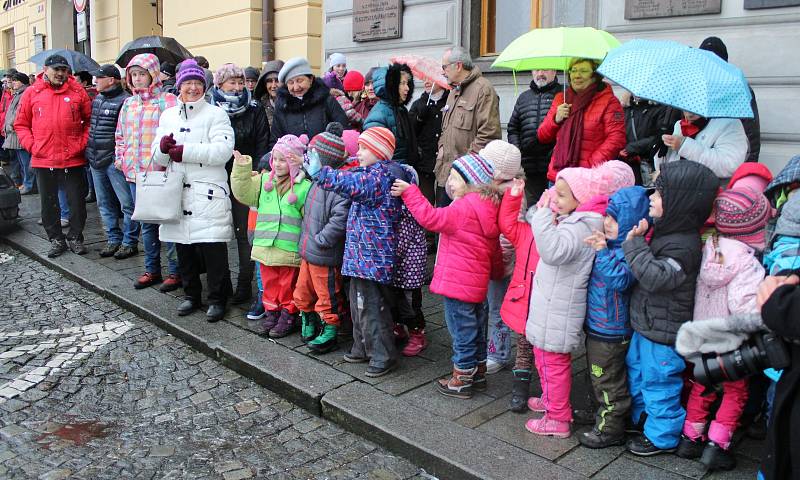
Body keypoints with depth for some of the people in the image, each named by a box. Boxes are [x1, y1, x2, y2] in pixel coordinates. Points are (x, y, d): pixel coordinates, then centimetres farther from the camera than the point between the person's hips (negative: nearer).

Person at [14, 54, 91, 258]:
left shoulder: (78, 92, 2)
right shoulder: (32, 93, 4)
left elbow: (89, 120, 7)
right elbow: (21, 124, 8)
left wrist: (83, 143, -3)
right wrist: (31, 145, -4)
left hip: (73, 159, -1)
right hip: (43, 160, 1)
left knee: (77, 201, 6)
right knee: (48, 203, 10)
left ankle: (75, 238, 22)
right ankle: (56, 239, 24)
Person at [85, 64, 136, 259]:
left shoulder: (124, 101, -11)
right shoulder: (96, 99, 14)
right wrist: (89, 151, 20)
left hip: (115, 160, -9)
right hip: (95, 159, 9)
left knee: (127, 203, -3)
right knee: (104, 203, 14)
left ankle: (130, 242, 7)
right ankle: (113, 239, 23)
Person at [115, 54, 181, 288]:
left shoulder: (167, 100, -6)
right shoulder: (129, 103, 15)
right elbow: (121, 135, 23)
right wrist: (120, 158, 14)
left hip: (160, 171, -7)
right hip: (135, 172, 7)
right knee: (146, 222, 14)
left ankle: (175, 271, 7)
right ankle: (152, 269, 25)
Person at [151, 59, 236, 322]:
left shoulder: (215, 114, -1)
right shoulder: (167, 115, 15)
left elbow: (223, 150, -16)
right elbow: (158, 157, 12)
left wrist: (185, 151, -19)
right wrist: (163, 147, -12)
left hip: (208, 194, -5)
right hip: (177, 193, 5)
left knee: (213, 249, -4)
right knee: (184, 248, 13)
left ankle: (217, 299, 10)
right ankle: (191, 294, 28)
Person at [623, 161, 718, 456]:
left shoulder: (683, 245, -27)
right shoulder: (665, 230, 3)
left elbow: (655, 276, -35)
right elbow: (647, 269, 18)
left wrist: (635, 243, -30)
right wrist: (636, 240, 2)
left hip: (663, 334, -10)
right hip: (647, 324, 10)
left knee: (658, 382, 7)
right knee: (636, 369, 26)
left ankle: (662, 436, 28)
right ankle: (642, 416, 47)